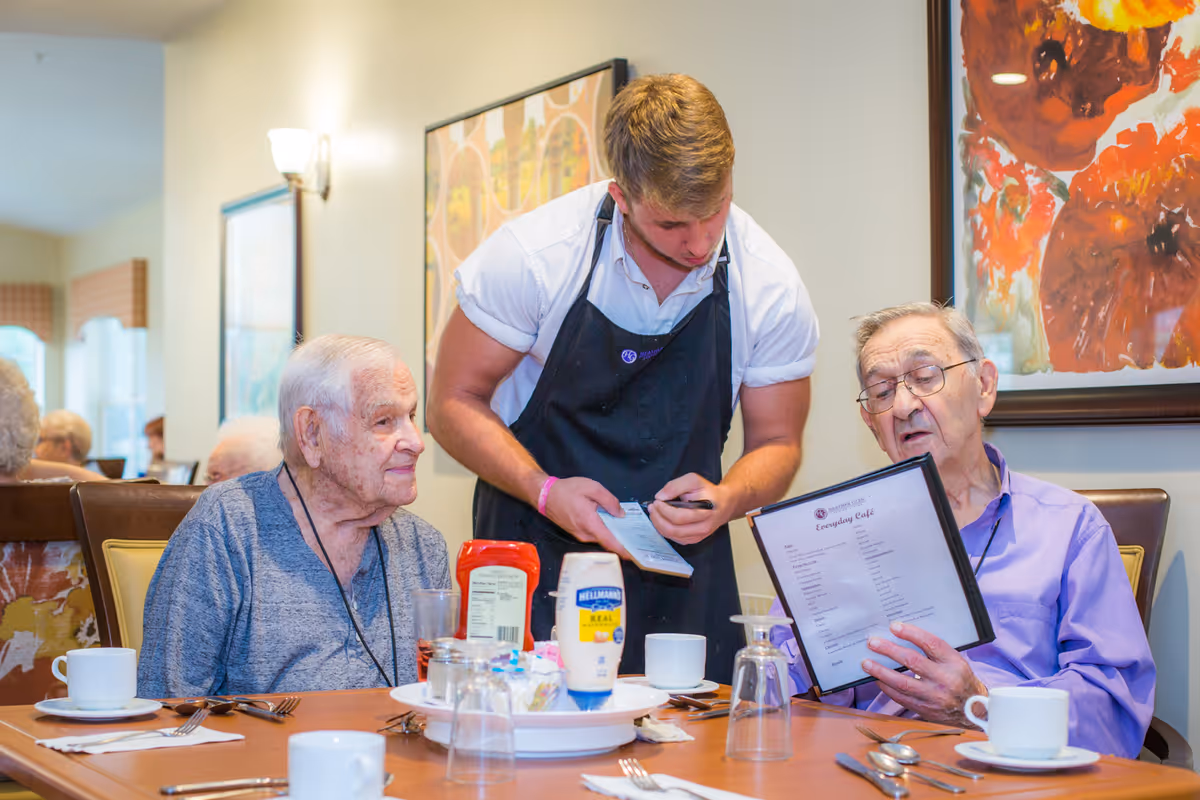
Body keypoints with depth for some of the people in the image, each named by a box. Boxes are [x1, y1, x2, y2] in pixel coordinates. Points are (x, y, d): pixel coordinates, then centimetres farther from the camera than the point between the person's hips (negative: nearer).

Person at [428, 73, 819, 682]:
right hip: (538, 552, -2)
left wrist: (727, 498, -20)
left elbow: (776, 443, 2)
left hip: (681, 564, 2)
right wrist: (545, 491, -23)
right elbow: (456, 403, -7)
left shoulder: (772, 287, -10)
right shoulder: (531, 255, -17)